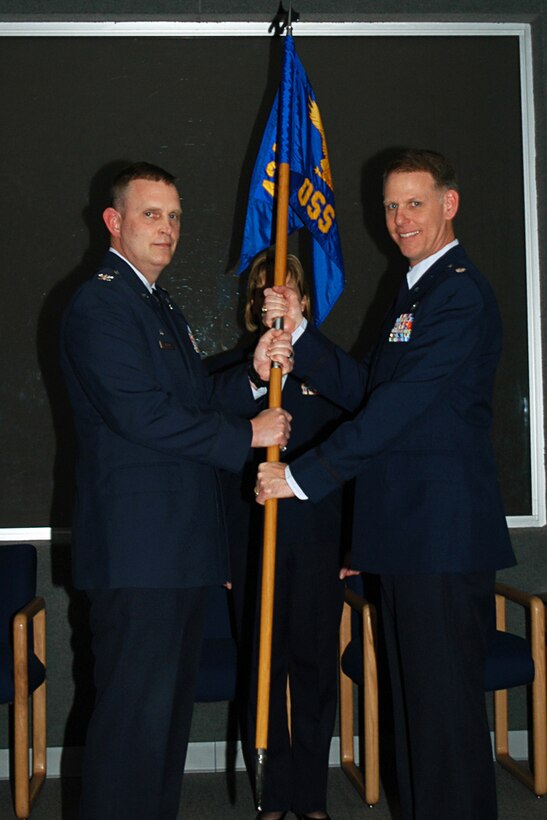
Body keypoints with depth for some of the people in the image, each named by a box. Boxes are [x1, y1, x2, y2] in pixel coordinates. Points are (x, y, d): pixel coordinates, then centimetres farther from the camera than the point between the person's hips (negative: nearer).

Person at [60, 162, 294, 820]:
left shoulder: (161, 307, 21)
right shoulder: (99, 303, -11)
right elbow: (140, 414, -20)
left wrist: (254, 374, -1)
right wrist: (246, 435, -13)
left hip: (181, 546, 10)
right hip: (136, 546, -10)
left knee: (170, 704, 17)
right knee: (134, 711, -4)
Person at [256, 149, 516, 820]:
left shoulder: (460, 293, -13)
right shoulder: (416, 290, 20)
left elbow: (399, 405, -21)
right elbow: (364, 390, 15)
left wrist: (305, 476, -19)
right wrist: (299, 333, 2)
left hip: (444, 532, -10)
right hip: (409, 533, 10)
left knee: (444, 701, -1)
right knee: (414, 697, 17)